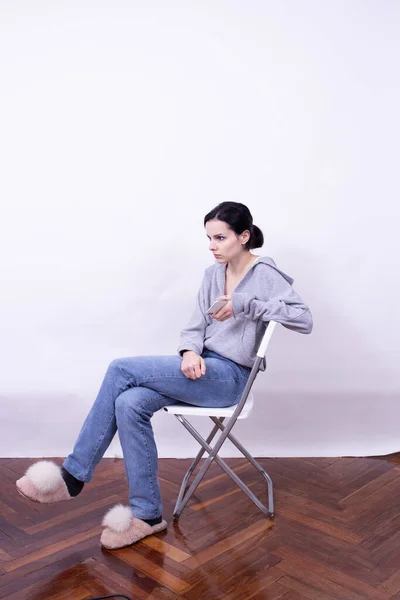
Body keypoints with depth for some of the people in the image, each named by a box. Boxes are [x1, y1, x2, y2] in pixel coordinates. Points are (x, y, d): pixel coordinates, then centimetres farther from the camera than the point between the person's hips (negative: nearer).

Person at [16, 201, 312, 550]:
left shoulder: (265, 274, -6)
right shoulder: (213, 274, 14)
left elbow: (304, 319, -18)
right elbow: (196, 327, 10)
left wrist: (244, 304, -24)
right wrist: (190, 352, -13)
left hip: (229, 377, -7)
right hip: (201, 367, 7)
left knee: (122, 369, -20)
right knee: (130, 403, -22)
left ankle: (73, 476, -9)